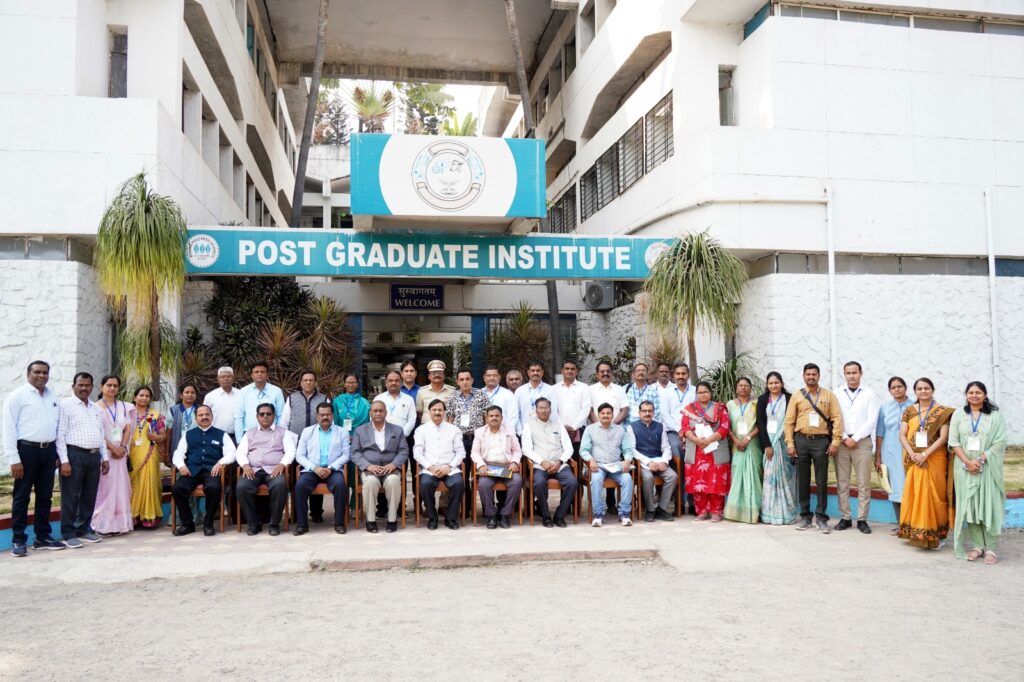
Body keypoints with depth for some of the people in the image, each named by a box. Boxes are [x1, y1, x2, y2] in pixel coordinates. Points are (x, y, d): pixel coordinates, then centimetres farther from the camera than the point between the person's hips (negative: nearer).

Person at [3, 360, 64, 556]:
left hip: (49, 450, 5)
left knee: (45, 496, 11)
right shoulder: (17, 395, -4)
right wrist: (14, 459, -13)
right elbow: (9, 428, -8)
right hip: (27, 449, -5)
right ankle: (18, 540, 10)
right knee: (22, 496, 2)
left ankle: (43, 537, 21)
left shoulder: (53, 396, 12)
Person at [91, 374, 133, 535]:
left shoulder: (124, 407, 12)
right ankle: (102, 525, -1)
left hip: (120, 453, 5)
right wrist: (112, 448, -13)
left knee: (120, 487, 3)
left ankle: (118, 523, 7)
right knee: (104, 487, -5)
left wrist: (123, 447, -5)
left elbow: (128, 429, 9)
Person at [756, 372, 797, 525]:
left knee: (784, 476, -1)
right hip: (767, 441, 2)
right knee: (769, 476, 0)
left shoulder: (789, 399, 1)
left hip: (784, 442, -2)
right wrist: (767, 445, -8)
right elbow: (760, 423, 1)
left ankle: (785, 513, 6)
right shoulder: (762, 400, 8)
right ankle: (769, 513, 4)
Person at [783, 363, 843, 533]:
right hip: (801, 440, 1)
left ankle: (821, 517, 10)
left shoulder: (828, 395, 5)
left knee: (822, 481, 2)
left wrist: (835, 442, -8)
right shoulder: (797, 396, 7)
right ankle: (805, 516, 16)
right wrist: (790, 444, -2)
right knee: (802, 480, 7)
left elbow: (837, 418, 0)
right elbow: (789, 421, 5)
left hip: (821, 441, -1)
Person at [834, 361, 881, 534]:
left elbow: (872, 420, -3)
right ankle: (845, 518, 11)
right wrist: (844, 438, -8)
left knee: (864, 483, 0)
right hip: (841, 442, 2)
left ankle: (862, 519, 6)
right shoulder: (837, 394, 8)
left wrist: (855, 438, -9)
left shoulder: (869, 394, 4)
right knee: (842, 483, 3)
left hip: (862, 442, -1)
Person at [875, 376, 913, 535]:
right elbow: (880, 433, 7)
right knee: (894, 487, 6)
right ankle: (900, 523, 15)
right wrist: (877, 457, 6)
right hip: (890, 453, 2)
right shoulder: (885, 407, 6)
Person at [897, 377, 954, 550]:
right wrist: (912, 454, -13)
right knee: (913, 494, 4)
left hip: (934, 459, -3)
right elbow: (902, 435, 2)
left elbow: (943, 437, -9)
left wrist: (925, 454, -17)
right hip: (913, 460, 3)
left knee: (932, 494, -1)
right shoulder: (909, 411, 7)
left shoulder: (942, 412, -1)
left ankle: (935, 535, 8)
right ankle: (916, 532, 13)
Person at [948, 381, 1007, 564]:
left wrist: (981, 459, -13)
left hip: (988, 467, -2)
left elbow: (1000, 442, -3)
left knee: (989, 506, -4)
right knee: (970, 506, 1)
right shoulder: (958, 415, 9)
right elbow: (954, 442, 3)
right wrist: (968, 461, -10)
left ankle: (991, 548, 2)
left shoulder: (995, 415, 3)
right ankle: (977, 546, 8)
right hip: (965, 467, 2)